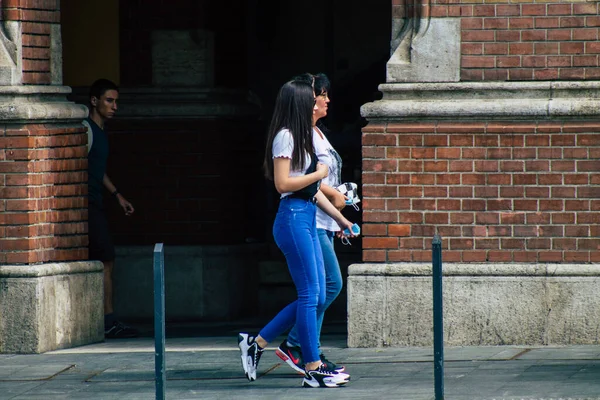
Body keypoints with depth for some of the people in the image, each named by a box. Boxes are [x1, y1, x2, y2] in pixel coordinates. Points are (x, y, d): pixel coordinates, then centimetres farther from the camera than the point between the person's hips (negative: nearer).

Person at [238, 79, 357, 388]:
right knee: (310, 295, -9)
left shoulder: (300, 137, 19)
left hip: (307, 219, 10)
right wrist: (319, 174, -8)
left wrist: (339, 217, 23)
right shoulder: (286, 137, -9)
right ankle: (313, 369, -7)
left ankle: (257, 342, 15)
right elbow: (283, 184, -18)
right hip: (293, 218, -10)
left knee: (316, 297, 9)